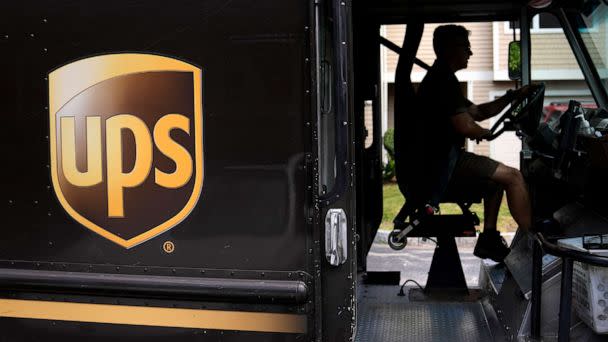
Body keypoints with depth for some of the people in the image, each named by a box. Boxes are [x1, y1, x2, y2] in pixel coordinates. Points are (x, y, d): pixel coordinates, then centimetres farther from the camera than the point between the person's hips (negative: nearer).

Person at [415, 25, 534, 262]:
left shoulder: (438, 78, 21)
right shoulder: (444, 80, -14)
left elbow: (478, 112, 25)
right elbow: (465, 127, -21)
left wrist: (513, 96, 17)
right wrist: (485, 133, 0)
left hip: (439, 161, 11)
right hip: (442, 165, -11)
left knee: (498, 175, 25)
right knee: (513, 176, -12)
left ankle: (489, 238, 19)